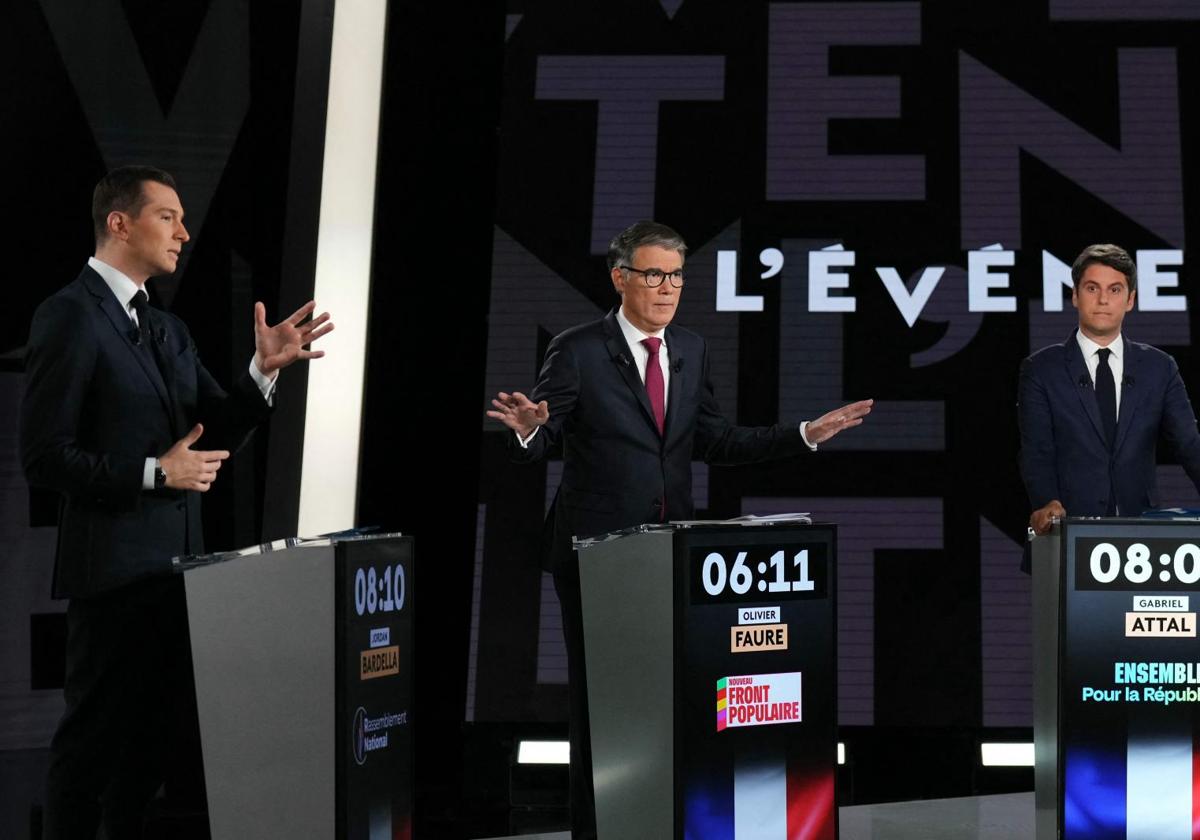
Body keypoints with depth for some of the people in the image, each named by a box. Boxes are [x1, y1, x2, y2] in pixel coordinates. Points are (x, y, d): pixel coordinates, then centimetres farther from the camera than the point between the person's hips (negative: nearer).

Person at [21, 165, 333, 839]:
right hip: (115, 566, -8)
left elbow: (217, 436, 15)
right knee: (93, 740, 0)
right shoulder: (71, 315, -10)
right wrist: (154, 473, -16)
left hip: (174, 564, 8)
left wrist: (265, 370, 0)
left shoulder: (168, 329, 15)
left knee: (151, 741, 15)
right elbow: (44, 456, -15)